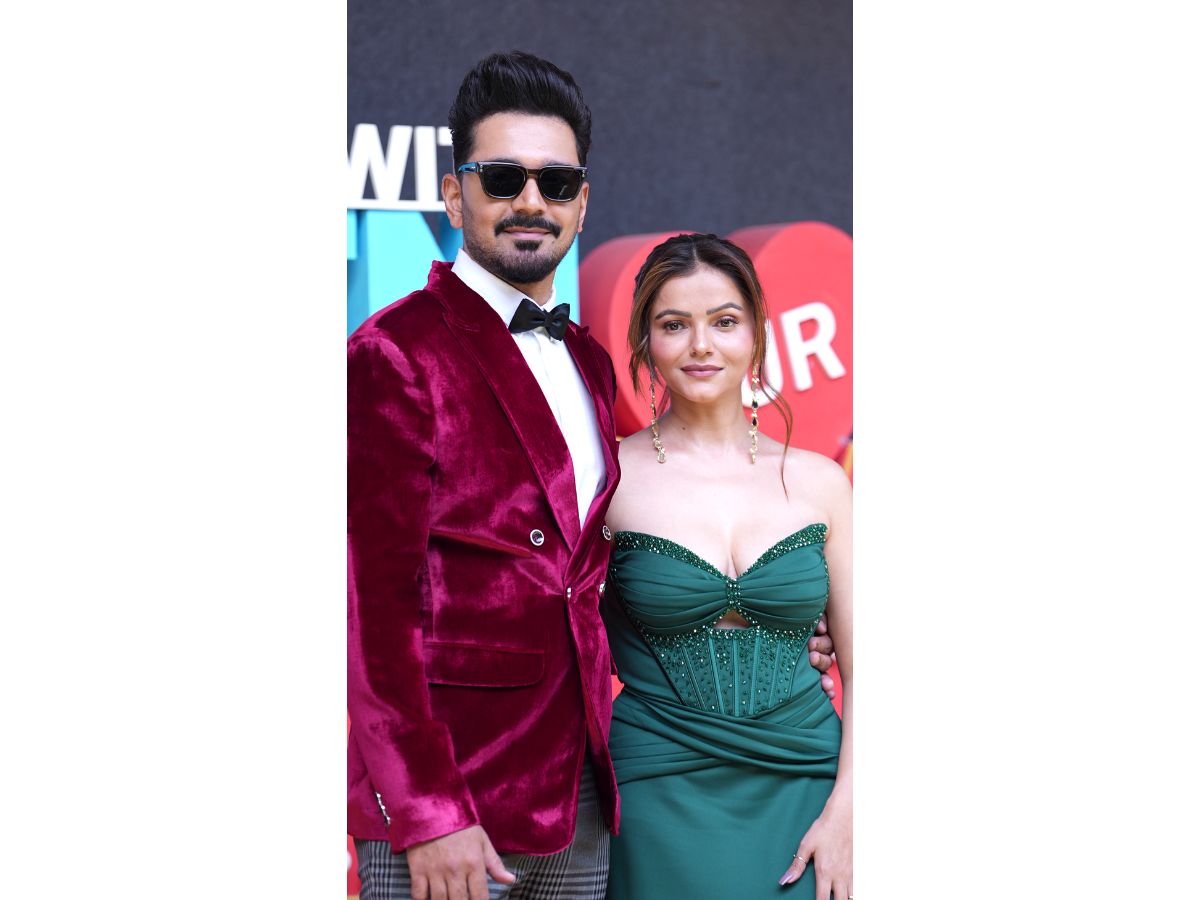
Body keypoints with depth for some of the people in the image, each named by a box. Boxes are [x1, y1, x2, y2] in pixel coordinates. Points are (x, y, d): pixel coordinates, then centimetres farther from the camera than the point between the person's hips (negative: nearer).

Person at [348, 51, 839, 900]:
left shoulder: (589, 362, 16)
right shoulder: (397, 353, -9)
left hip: (580, 791, 7)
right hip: (446, 801, -7)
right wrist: (426, 816, -18)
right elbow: (379, 603, -14)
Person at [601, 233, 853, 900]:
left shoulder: (819, 482, 5)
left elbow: (860, 667, 5)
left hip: (808, 790, 2)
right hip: (665, 805, -2)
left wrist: (843, 813, -5)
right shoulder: (607, 477, -2)